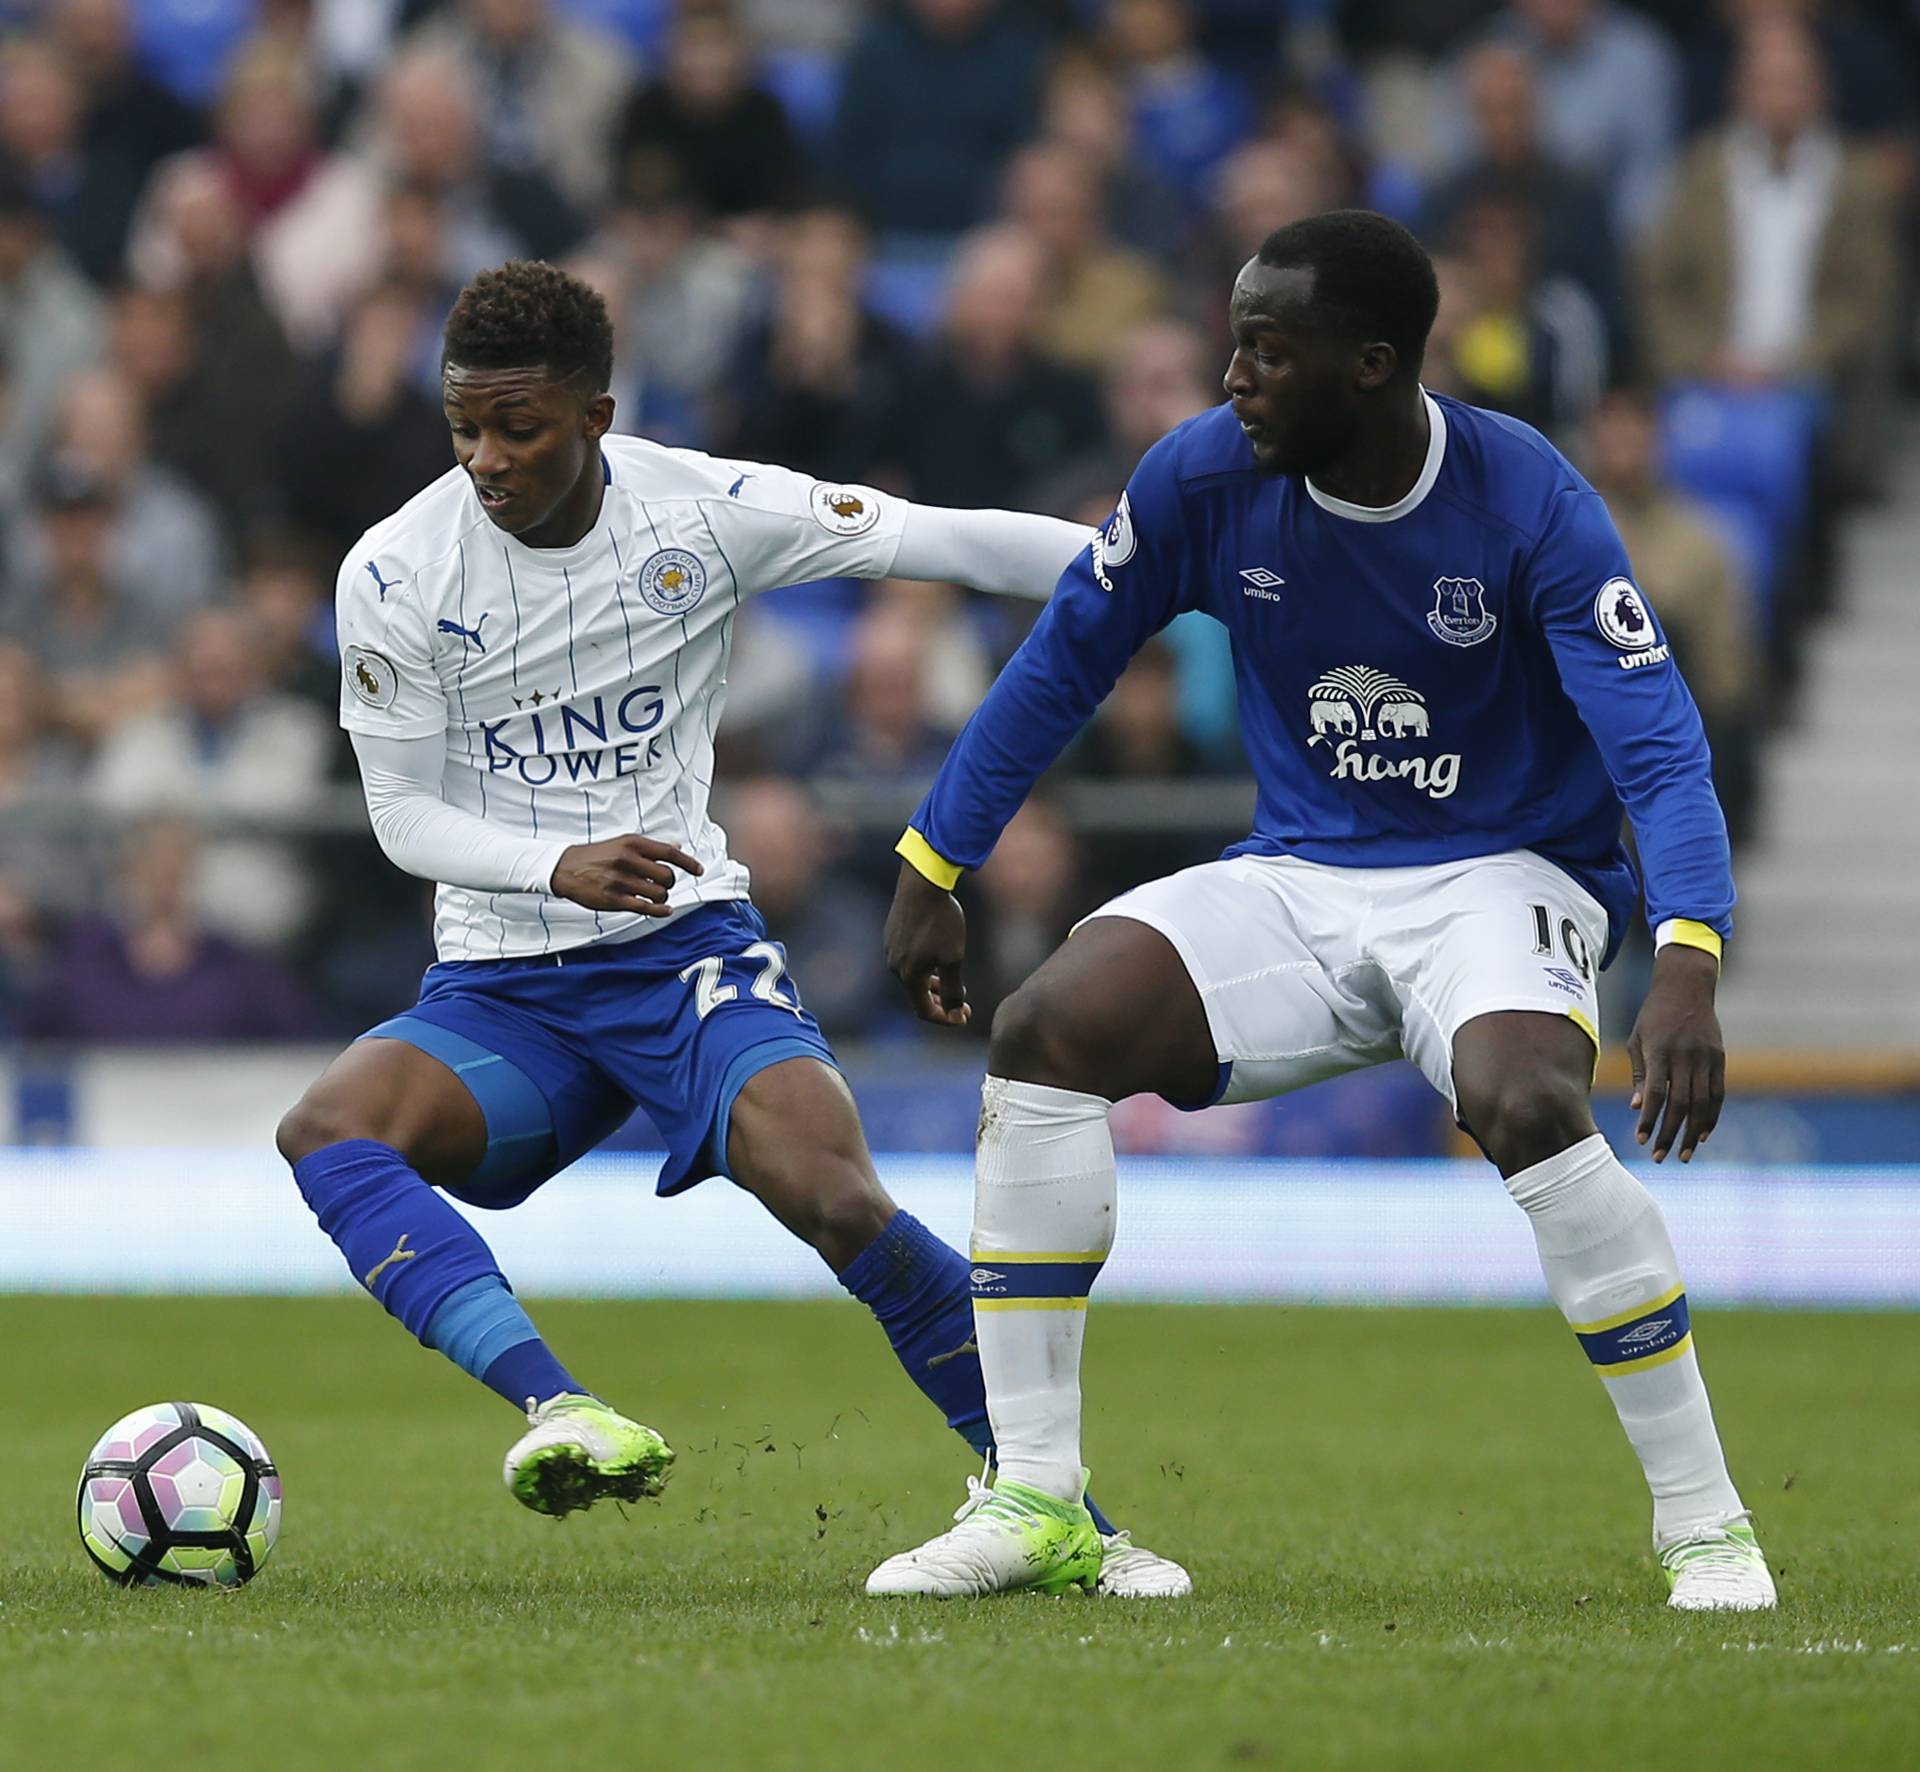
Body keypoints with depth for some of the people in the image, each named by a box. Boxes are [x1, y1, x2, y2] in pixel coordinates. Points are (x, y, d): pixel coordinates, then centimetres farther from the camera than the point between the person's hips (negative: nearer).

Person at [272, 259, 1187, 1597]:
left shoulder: (706, 511, -7)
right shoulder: (396, 572, -7)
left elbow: (941, 540, -5)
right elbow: (405, 816, -3)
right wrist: (558, 867, -23)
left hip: (687, 939, -1)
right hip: (500, 983, 1)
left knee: (839, 1201, -25)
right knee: (328, 1131, -30)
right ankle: (560, 1413, -45)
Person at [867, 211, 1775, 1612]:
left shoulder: (1528, 503, -19)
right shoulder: (1206, 476, -7)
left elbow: (1658, 747, -24)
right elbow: (1063, 664, 8)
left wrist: (1689, 969, -40)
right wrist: (933, 871, 10)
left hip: (1504, 876, -4)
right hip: (1295, 878, 4)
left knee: (1526, 1103, -35)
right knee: (1047, 1031, -19)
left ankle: (1706, 1526, -21)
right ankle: (1035, 1508, -12)